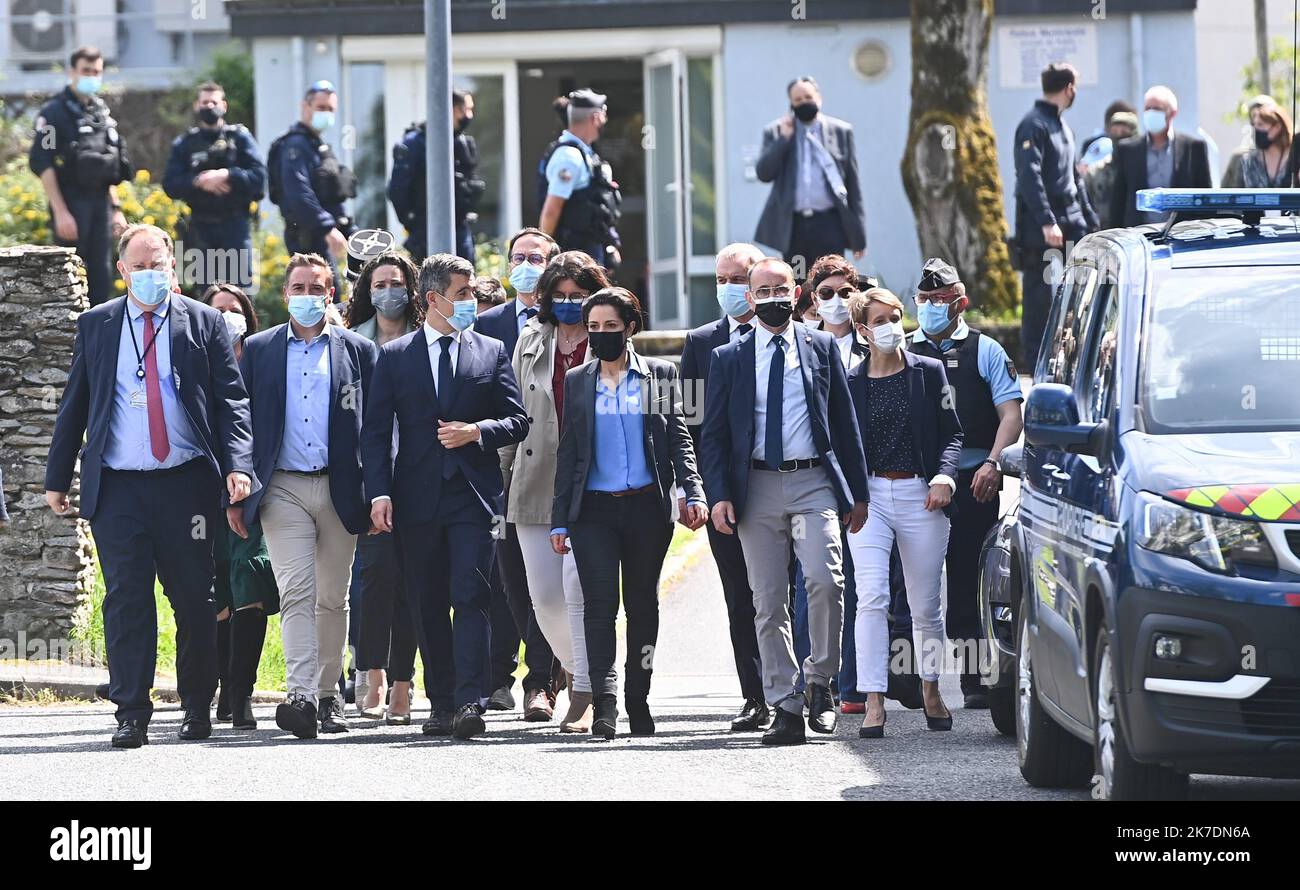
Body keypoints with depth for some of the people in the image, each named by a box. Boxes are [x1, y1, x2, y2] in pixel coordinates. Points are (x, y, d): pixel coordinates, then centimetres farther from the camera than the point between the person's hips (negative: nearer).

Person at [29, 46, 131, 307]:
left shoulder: (102, 112, 15)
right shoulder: (54, 112, -6)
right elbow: (42, 163, -13)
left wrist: (116, 208, 16)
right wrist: (60, 212, -19)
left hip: (100, 202, 7)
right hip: (71, 203, -7)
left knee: (101, 275, 6)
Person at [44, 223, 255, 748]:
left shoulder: (204, 323, 6)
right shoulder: (95, 326, 10)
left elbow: (231, 401, 3)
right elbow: (73, 406, 13)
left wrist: (238, 465, -11)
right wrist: (57, 479, 10)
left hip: (187, 483, 0)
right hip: (117, 487, 0)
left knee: (195, 599, 4)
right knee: (126, 600, -5)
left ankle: (197, 707, 18)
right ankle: (131, 715, -4)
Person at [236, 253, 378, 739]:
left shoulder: (358, 351, 8)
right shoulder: (258, 349, 9)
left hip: (340, 491, 1)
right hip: (283, 488, -1)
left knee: (332, 599, 8)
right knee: (296, 593, -13)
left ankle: (327, 693, 19)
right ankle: (300, 696, -23)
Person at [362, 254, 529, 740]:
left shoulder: (492, 352, 9)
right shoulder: (394, 356, 7)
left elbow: (517, 420, 9)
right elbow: (375, 431, 4)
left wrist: (477, 432, -10)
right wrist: (379, 493, -6)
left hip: (474, 495, -1)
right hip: (417, 498, 1)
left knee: (471, 599, -13)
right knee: (428, 606, 6)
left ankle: (470, 704, -19)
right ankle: (442, 704, 13)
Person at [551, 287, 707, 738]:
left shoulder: (661, 375, 6)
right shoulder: (577, 382, 10)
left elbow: (678, 439, 5)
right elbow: (568, 453, 11)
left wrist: (694, 493, -9)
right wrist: (560, 520, 7)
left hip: (647, 507, 0)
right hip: (594, 509, 0)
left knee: (642, 602, 7)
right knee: (600, 601, -12)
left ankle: (638, 700, 16)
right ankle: (605, 703, -19)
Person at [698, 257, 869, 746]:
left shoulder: (822, 347, 9)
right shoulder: (728, 358, 9)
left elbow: (845, 423, 11)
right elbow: (713, 434, 8)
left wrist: (857, 492, 8)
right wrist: (719, 495, -5)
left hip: (813, 483, -1)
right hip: (757, 486, 1)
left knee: (825, 581, -20)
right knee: (769, 602, 1)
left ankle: (819, 682, -2)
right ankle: (785, 709, 4)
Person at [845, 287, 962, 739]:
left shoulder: (929, 372, 5)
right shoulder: (851, 382, 6)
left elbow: (951, 434, 6)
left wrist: (944, 477, -10)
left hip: (921, 496, 1)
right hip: (869, 494, -1)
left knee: (926, 603, 7)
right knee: (872, 596, -14)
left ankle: (930, 688, 27)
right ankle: (873, 702, -16)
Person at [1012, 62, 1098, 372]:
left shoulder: (1062, 127, 20)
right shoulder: (1034, 125, -10)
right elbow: (1029, 176, -19)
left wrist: (1090, 221, 22)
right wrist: (1046, 221, -26)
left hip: (1071, 225, 9)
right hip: (1040, 230, -9)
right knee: (1039, 294, -5)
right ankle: (1037, 365, -2)